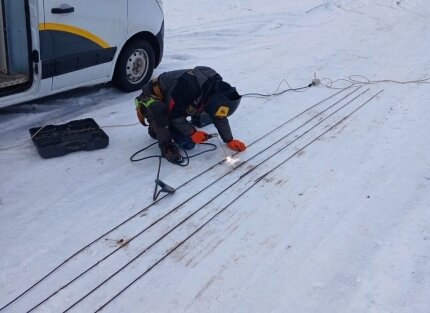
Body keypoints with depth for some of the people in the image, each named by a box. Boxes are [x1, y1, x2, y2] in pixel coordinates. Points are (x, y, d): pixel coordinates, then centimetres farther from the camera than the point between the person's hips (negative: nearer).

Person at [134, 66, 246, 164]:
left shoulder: (217, 87, -14)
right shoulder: (187, 84, -40)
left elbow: (219, 117, 0)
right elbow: (174, 113, -31)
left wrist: (229, 140, 2)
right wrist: (192, 132, -28)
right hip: (151, 99, -7)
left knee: (188, 144, -3)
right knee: (160, 111, -42)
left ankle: (156, 129, 18)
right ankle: (166, 145, -19)